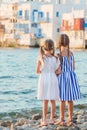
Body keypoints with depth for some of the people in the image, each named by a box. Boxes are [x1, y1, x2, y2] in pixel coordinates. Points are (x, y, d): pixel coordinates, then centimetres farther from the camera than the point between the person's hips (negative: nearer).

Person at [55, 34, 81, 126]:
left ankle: (62, 120, 6)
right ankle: (70, 119, 14)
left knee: (62, 99, 1)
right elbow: (73, 67, 10)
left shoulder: (59, 54, -13)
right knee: (70, 100, 10)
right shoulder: (71, 53, 4)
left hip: (62, 76, -5)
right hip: (71, 76, 5)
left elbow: (59, 70, -13)